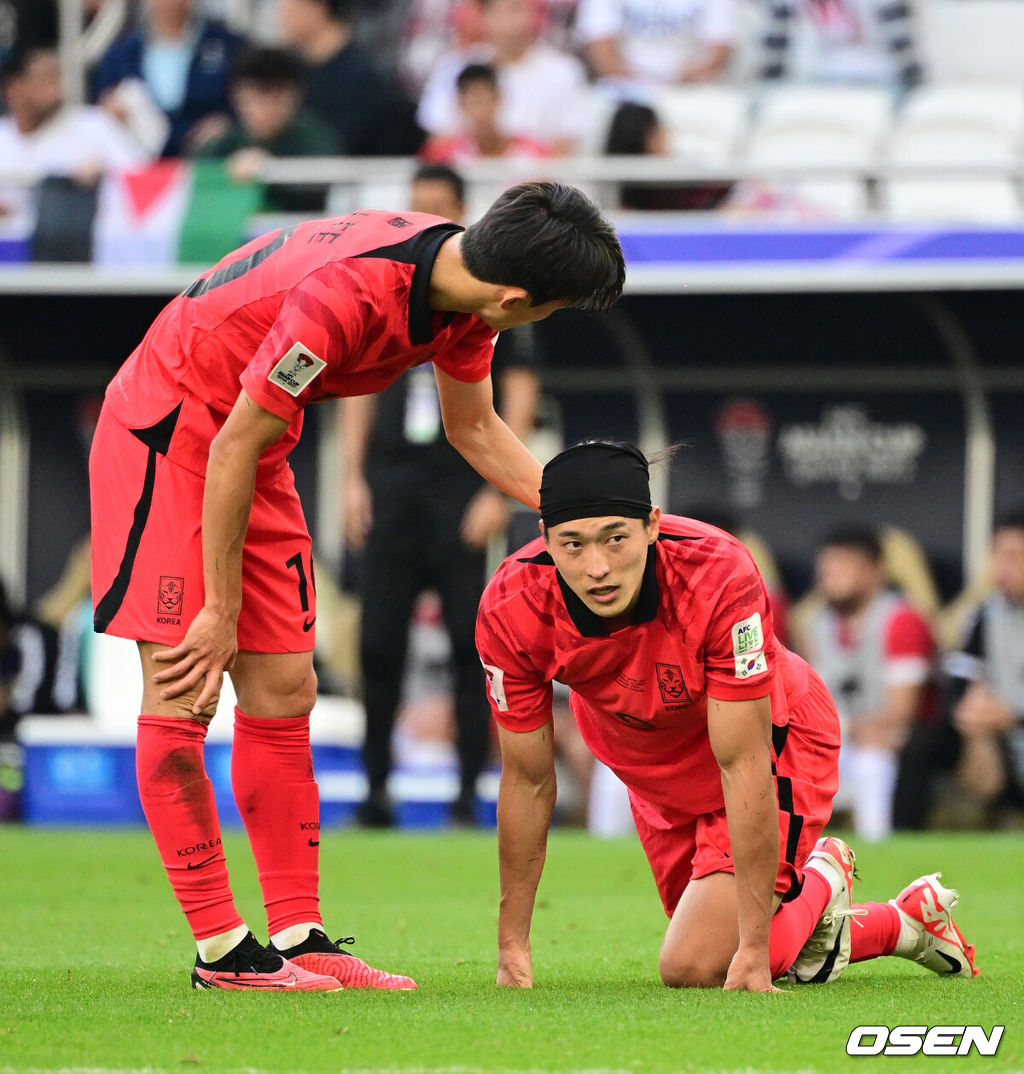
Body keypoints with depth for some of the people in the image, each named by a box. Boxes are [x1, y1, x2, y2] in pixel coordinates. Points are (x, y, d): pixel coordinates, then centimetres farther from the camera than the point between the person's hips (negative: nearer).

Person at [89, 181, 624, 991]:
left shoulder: (463, 283, -8)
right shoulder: (345, 294, -34)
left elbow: (475, 428, 11)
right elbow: (233, 447, -26)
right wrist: (222, 611, -18)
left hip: (253, 449, 9)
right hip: (168, 430, -9)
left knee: (284, 695, 5)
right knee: (182, 697, -10)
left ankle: (298, 937, 5)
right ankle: (220, 948, -8)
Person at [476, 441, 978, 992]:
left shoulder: (719, 576, -39)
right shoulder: (510, 610, -29)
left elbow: (742, 765, -34)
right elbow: (527, 778, -15)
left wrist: (753, 950, -33)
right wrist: (512, 945, -10)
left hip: (774, 739, -4)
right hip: (656, 774, 5)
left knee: (694, 969, -17)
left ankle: (818, 885, 13)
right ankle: (904, 921, 40)